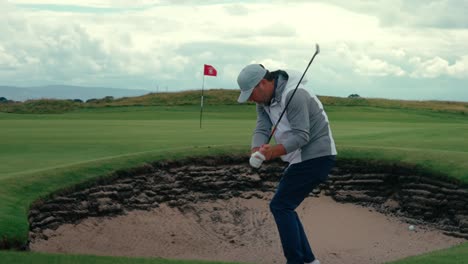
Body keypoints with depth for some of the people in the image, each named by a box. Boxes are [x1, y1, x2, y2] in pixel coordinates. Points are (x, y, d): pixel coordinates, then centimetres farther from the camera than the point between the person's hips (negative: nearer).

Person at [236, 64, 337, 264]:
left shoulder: (294, 94, -23)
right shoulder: (264, 101, 7)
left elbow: (301, 135, -26)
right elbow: (261, 130, -3)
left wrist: (274, 151, -38)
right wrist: (257, 151, -25)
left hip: (316, 157, -10)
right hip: (301, 158, 10)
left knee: (280, 206, -11)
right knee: (284, 206, 12)